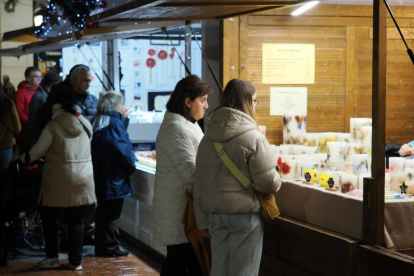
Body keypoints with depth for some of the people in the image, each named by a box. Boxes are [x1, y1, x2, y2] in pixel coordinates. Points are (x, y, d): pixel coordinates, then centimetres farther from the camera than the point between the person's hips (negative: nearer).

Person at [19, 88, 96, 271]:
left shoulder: (53, 125, -8)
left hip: (58, 179, -3)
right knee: (75, 220, 9)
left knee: (49, 217, 13)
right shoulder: (85, 124, 2)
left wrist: (23, 158, 15)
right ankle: (76, 261, 10)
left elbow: (38, 150, -4)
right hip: (82, 179, 3)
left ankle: (52, 257, 14)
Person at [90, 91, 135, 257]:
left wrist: (124, 120, 9)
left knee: (103, 212, 15)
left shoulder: (98, 122, 10)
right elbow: (124, 148, -18)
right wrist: (131, 167, -4)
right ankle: (110, 248, 6)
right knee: (112, 214, 0)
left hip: (99, 175, 8)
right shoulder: (115, 123, -15)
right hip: (114, 177, -8)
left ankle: (101, 248, 22)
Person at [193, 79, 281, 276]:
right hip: (245, 214, -6)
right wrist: (276, 184, 10)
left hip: (216, 214, 6)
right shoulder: (253, 138, -13)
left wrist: (203, 220, 15)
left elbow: (199, 184, 9)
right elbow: (269, 182, -14)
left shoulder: (207, 139, 6)